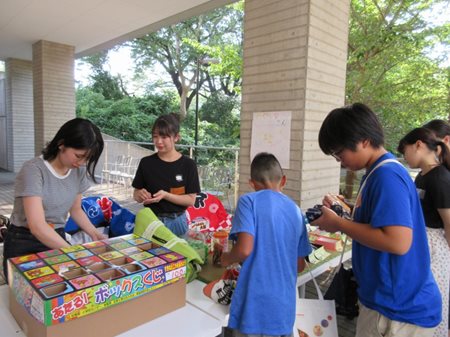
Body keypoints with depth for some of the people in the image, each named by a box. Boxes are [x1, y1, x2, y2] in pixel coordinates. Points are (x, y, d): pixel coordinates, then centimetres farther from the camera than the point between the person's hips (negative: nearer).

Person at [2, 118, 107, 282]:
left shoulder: (79, 171, -5)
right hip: (24, 244, -4)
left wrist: (94, 234, -6)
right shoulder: (34, 170, -22)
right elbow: (37, 226, -30)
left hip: (57, 239, 5)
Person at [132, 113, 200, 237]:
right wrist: (141, 195, -16)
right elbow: (136, 195, 6)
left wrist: (166, 195, -21)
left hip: (176, 221, -1)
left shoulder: (188, 164, -8)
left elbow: (191, 200, -9)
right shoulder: (146, 162, -2)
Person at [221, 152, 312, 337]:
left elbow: (244, 249, -20)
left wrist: (227, 259, 0)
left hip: (255, 304, -5)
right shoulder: (296, 210, 7)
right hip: (284, 304, 5)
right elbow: (300, 265, 11)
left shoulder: (249, 200, -8)